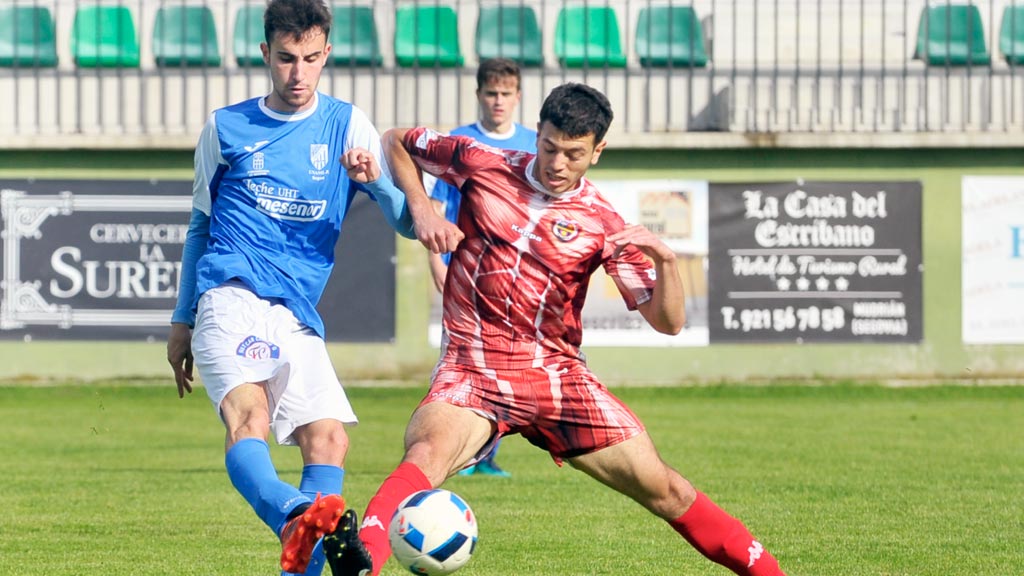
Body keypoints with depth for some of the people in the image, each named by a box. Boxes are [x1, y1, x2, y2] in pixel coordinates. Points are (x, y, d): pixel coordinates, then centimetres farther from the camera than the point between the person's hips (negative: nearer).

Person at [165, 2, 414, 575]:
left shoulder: (348, 125, 12)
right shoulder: (226, 128, 12)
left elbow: (408, 222, 5)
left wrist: (374, 179, -15)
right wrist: (182, 320, 22)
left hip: (298, 315, 3)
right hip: (232, 296, -3)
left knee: (329, 439, -13)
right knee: (247, 411, -30)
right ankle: (297, 517, -55)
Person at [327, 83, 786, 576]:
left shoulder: (602, 224, 2)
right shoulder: (482, 165, 1)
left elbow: (667, 321, 0)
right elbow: (396, 143, 17)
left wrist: (665, 260, -20)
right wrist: (420, 208, 0)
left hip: (556, 377, 2)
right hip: (471, 371, -2)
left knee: (663, 489, -1)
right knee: (427, 452, -36)